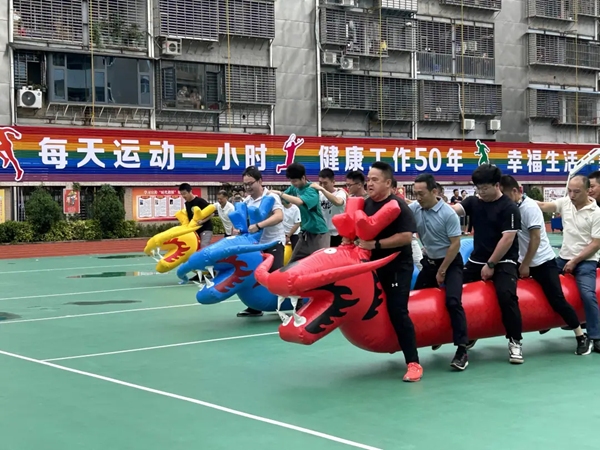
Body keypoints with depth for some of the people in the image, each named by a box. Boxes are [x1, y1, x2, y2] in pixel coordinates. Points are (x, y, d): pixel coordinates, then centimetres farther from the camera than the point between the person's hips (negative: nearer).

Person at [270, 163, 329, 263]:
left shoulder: (311, 190, -19)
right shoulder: (294, 188, 4)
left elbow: (299, 201, -35)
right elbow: (282, 200, 11)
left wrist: (280, 193, -29)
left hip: (319, 232, -8)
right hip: (306, 232, 8)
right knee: (292, 262, 10)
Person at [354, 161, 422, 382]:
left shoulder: (398, 206, -16)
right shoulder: (366, 204, 6)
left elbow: (406, 236, -25)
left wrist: (375, 244, -25)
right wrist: (348, 237, 3)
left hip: (398, 267, -8)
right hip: (374, 265, 8)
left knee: (398, 312, -13)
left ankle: (413, 363, -9)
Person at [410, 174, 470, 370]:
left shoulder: (448, 213, -21)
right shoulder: (414, 208, -7)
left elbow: (455, 244, -18)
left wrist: (442, 271, -14)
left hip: (451, 262, -6)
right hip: (430, 261, 6)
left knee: (452, 301, -21)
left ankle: (462, 350, -19)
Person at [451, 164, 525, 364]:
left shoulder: (509, 208, -12)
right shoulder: (474, 202, 6)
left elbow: (507, 239, -16)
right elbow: (454, 209, -10)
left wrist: (491, 265, -15)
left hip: (503, 262, -6)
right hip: (476, 260, 6)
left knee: (506, 295, -25)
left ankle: (515, 341, -11)